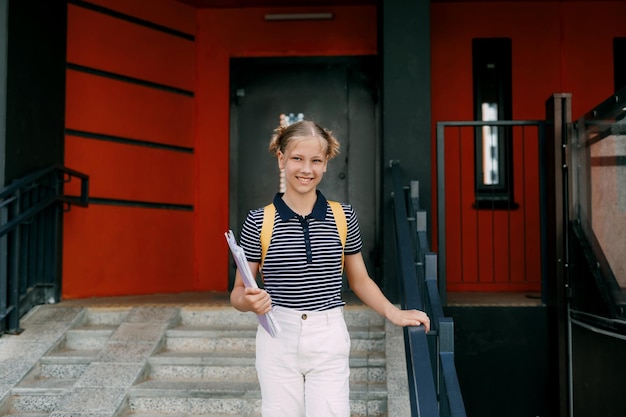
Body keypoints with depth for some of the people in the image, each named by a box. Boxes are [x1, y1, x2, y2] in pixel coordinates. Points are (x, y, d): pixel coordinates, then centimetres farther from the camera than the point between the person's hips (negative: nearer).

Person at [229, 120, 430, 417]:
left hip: (329, 340, 1)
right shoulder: (259, 220, -4)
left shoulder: (343, 216, 1)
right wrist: (250, 300, -22)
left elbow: (360, 280, 11)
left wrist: (394, 313, -2)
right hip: (278, 339, 0)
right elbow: (238, 293, 1)